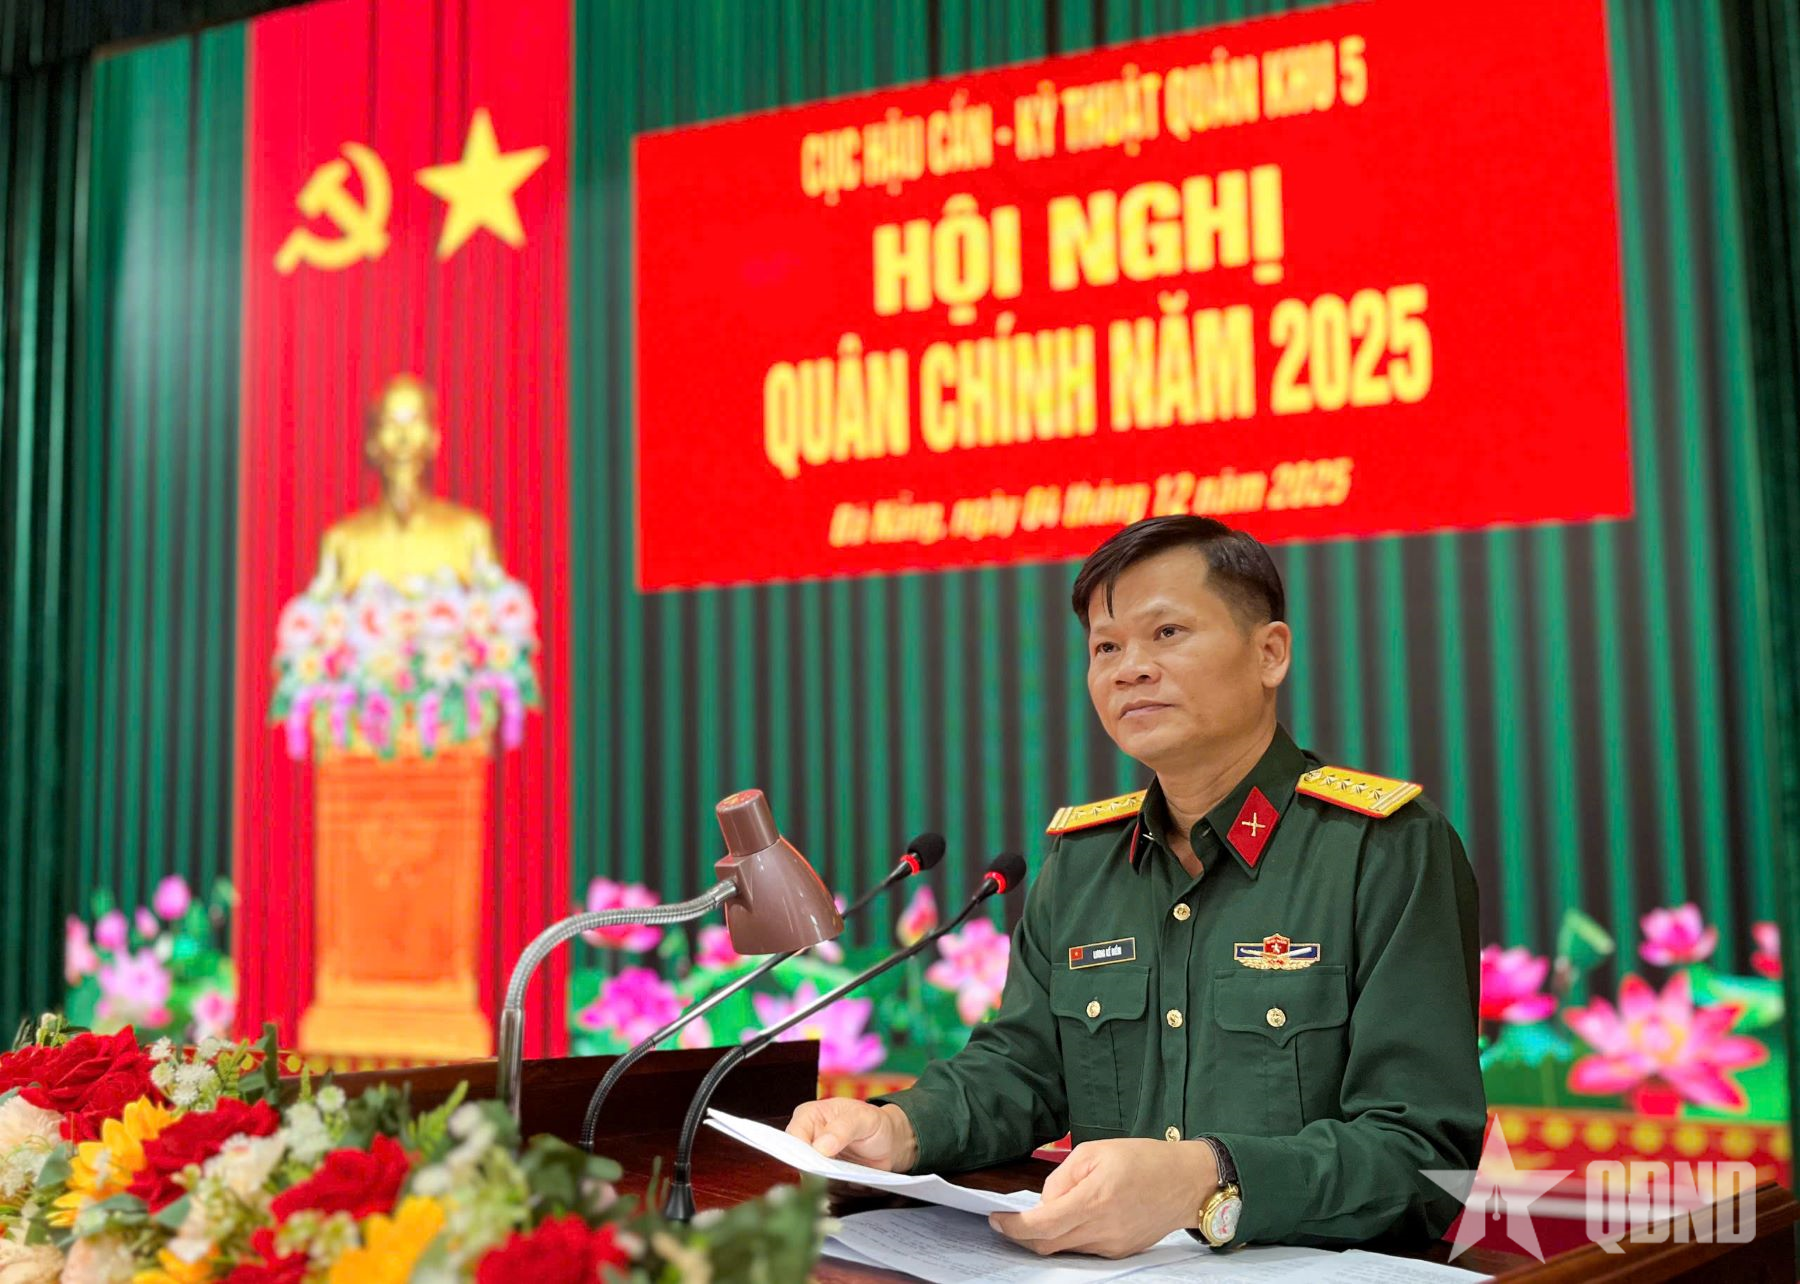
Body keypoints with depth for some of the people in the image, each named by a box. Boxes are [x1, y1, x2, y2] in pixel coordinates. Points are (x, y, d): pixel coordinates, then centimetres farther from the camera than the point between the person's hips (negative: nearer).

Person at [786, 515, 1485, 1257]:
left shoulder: (1391, 849, -7)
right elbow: (1018, 1068, 14)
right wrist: (904, 1129, -8)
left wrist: (1209, 1184, -31)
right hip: (1100, 1263, 4)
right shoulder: (1081, 859, 12)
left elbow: (1425, 1149, -15)